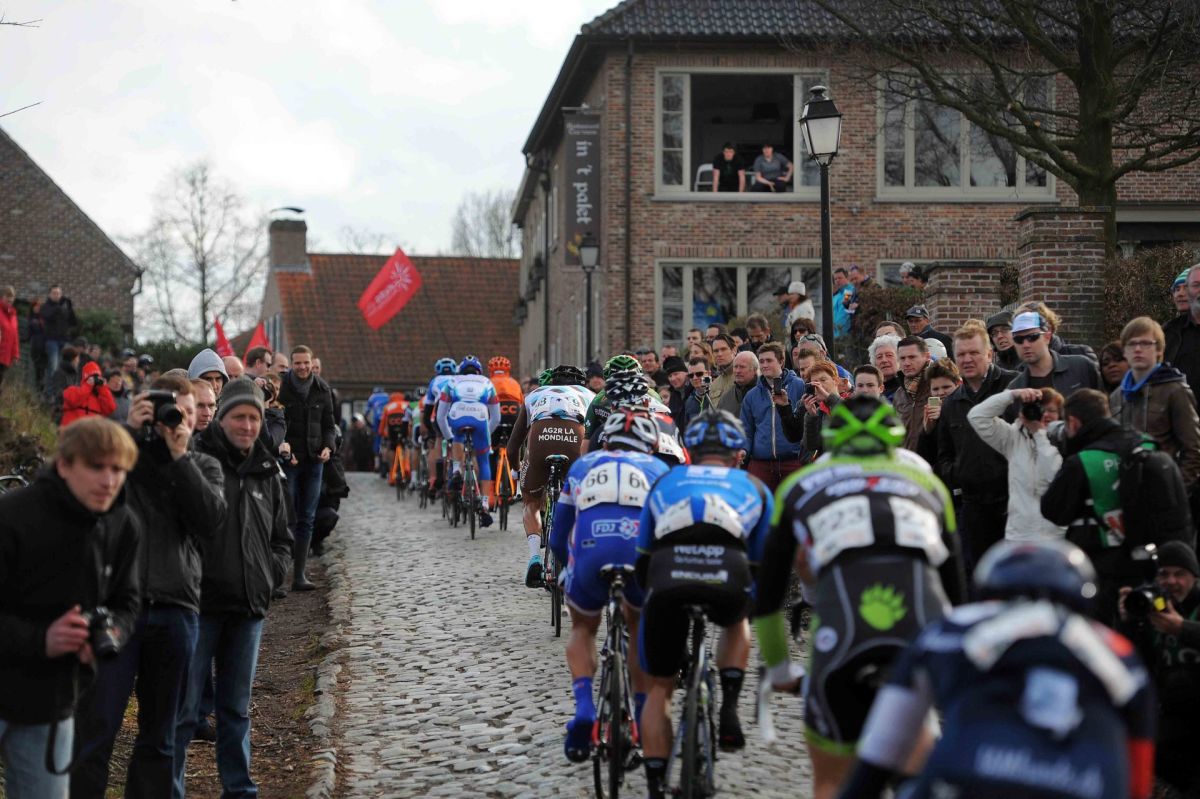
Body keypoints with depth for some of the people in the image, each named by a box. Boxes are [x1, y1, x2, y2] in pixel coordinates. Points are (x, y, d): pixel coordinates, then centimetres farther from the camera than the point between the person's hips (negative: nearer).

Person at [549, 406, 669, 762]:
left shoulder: (582, 465, 33)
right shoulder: (658, 468, 31)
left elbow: (558, 539, 36)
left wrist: (571, 568, 55)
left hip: (590, 552, 0)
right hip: (644, 554, 0)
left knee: (583, 629, 27)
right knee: (641, 626, 31)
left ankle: (583, 708, 4)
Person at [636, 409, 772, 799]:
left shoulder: (666, 482, 35)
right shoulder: (753, 487, 33)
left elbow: (642, 555, 37)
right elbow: (762, 560, 36)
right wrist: (758, 601, 55)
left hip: (667, 576, 0)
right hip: (728, 578, 0)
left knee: (659, 688, 20)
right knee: (736, 621, 38)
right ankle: (729, 708, 17)